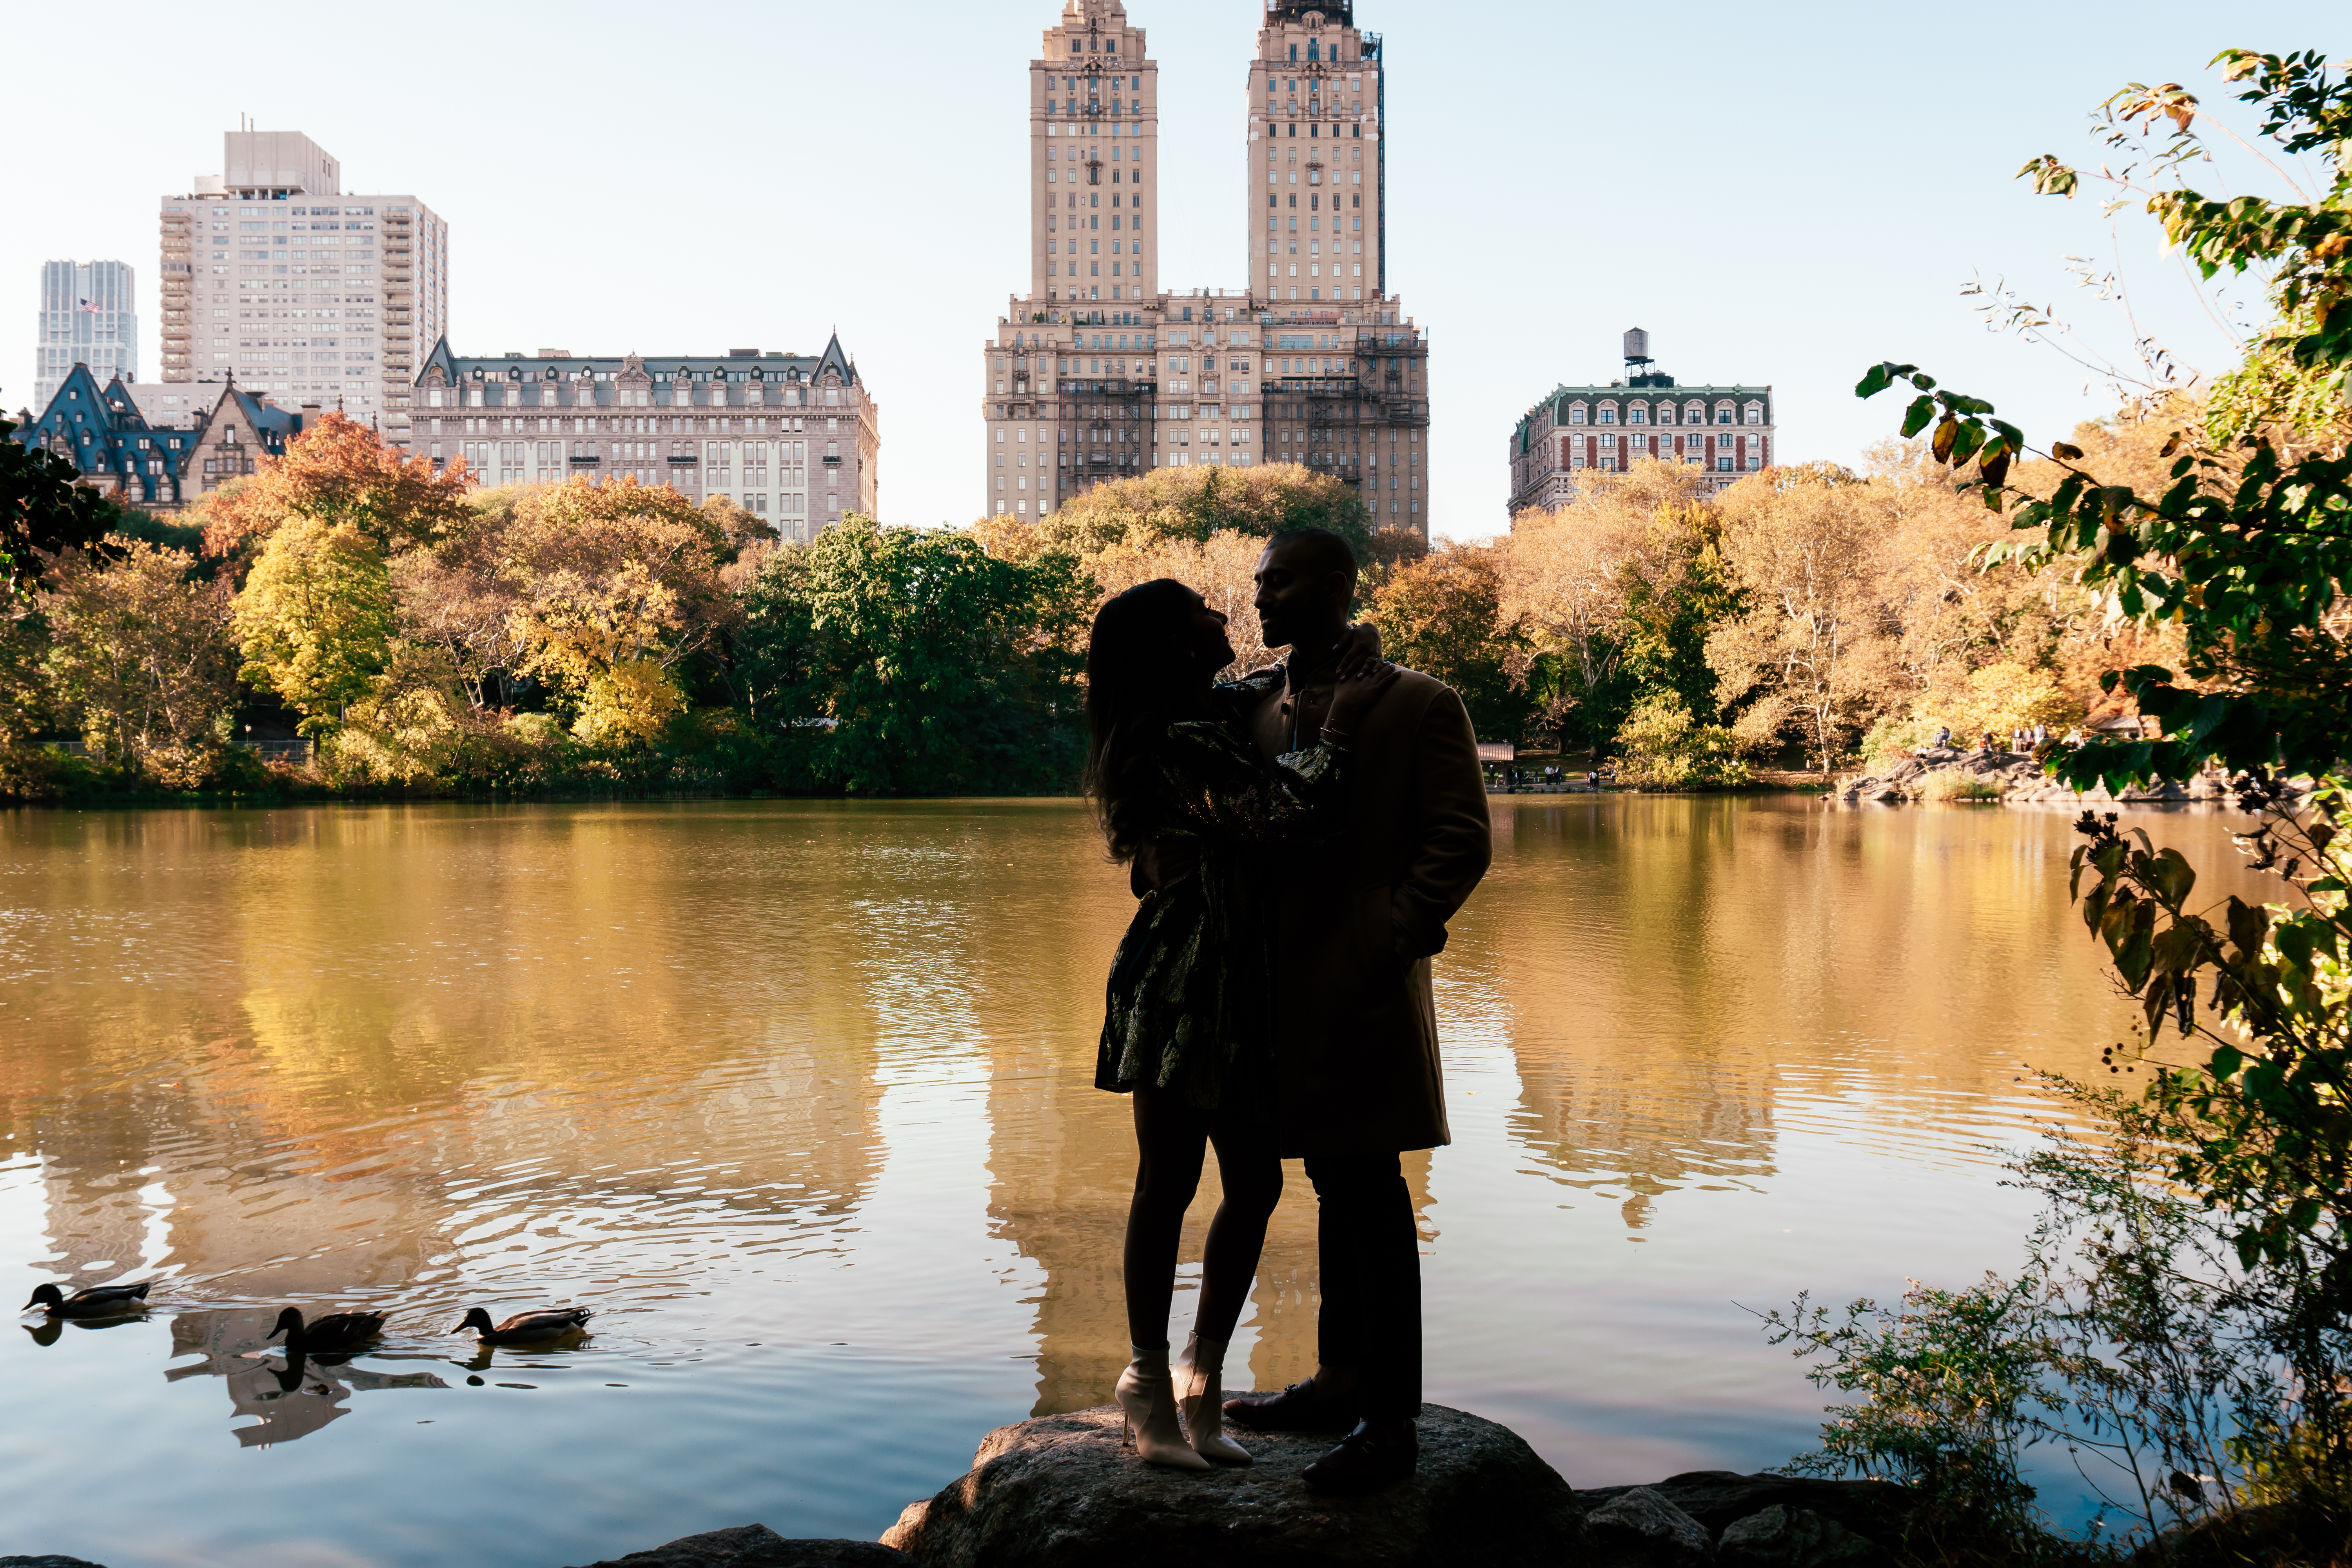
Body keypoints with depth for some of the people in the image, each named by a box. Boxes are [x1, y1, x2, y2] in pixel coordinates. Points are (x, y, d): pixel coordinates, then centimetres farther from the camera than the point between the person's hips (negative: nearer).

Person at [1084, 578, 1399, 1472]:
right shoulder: (1180, 743, -17)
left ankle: (1201, 1381, 22)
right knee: (1169, 1186, -1)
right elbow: (1288, 814, -24)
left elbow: (1245, 695, 37)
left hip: (1230, 988, 10)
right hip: (1178, 985, -10)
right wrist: (1338, 726, -12)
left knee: (1255, 1184, 10)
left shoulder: (1210, 719, 13)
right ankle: (1153, 1386, 12)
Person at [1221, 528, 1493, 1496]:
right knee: (1337, 1189, 16)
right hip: (1290, 988, 7)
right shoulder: (1261, 713, 13)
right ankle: (1342, 1380, 29)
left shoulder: (1419, 706, -5)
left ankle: (1390, 1423, 6)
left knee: (1373, 1199, -2)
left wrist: (1388, 940, -16)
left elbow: (1461, 844, -9)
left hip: (1366, 989, -6)